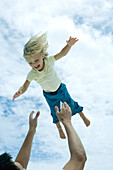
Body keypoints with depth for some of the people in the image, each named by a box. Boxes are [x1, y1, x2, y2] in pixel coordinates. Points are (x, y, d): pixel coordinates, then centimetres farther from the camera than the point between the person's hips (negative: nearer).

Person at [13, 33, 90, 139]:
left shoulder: (49, 61, -27)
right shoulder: (32, 74, -29)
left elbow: (62, 53, -24)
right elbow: (25, 86, -28)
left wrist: (69, 45, -42)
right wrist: (20, 91, -51)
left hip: (61, 89, 0)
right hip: (49, 96, 0)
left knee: (71, 105, 20)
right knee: (55, 113, 20)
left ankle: (83, 116, 51)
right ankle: (60, 129, 51)